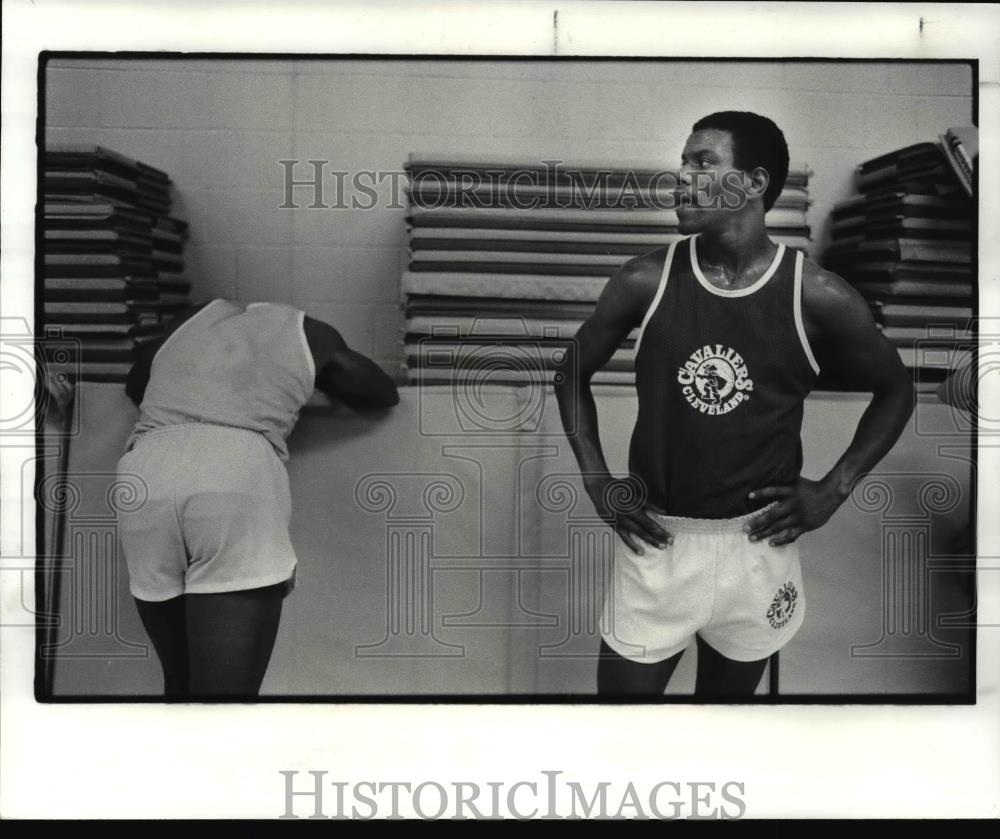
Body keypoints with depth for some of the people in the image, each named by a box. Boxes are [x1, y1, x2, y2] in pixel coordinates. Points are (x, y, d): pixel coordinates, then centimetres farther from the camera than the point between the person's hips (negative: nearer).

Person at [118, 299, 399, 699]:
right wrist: (321, 381, 59)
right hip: (239, 475, -4)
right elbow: (385, 394, 42)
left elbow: (134, 386, 52)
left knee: (181, 681, 15)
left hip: (145, 474, 4)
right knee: (227, 686, -9)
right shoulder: (305, 332, 28)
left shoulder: (193, 320, 36)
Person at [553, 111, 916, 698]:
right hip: (655, 538, 0)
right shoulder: (646, 281, -9)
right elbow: (574, 374, 6)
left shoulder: (817, 297, -11)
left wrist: (832, 492, -3)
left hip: (757, 543, 0)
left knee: (728, 692, 19)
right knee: (624, 685, 8)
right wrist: (598, 484, -2)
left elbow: (896, 390, 5)